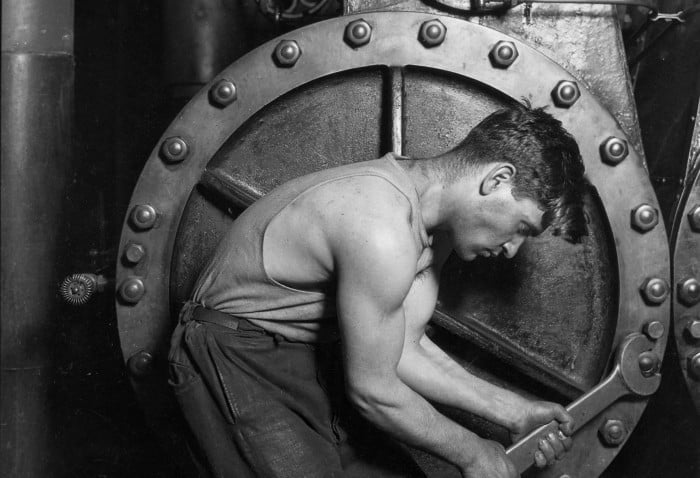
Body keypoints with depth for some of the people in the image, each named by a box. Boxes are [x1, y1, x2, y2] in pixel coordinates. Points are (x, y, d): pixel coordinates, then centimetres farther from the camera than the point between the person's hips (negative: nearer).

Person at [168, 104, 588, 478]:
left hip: (315, 356, 8)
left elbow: (403, 350, 1)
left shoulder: (433, 212, -2)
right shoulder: (382, 232, -32)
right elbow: (373, 392, -23)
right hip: (240, 367, -8)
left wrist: (509, 409, -2)